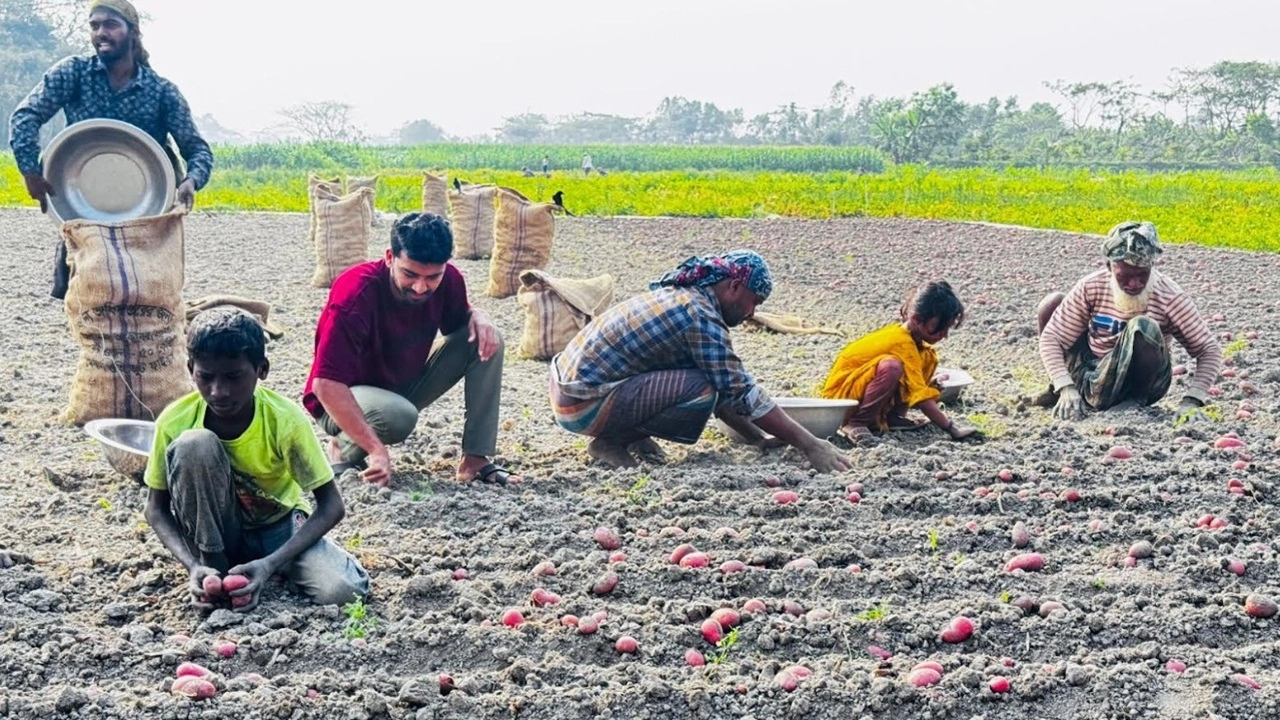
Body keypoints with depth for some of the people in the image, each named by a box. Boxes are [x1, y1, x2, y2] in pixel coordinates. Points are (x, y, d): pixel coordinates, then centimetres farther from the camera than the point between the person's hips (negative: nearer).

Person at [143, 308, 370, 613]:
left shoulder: (286, 419, -24)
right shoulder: (176, 421, -20)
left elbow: (331, 506, -20)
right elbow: (156, 508, -9)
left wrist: (270, 564, -33)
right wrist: (193, 565, -27)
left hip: (279, 526, 0)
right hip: (216, 531, 1)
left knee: (342, 590, -30)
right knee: (193, 445, -29)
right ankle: (215, 565, -15)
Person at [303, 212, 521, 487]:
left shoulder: (448, 279, -15)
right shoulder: (356, 293, -33)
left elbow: (458, 320, 9)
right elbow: (326, 384, -36)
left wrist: (478, 316, -18)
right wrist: (377, 450, -42)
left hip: (406, 386, 6)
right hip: (347, 399, -6)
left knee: (485, 340, -11)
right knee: (399, 416, -39)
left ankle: (475, 460, -11)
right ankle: (343, 447, -5)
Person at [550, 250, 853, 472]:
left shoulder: (681, 296, 12)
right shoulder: (701, 316, -18)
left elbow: (726, 386, 19)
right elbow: (742, 393, -18)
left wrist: (758, 438, 16)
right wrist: (809, 445, -13)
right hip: (582, 407, -10)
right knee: (701, 390, -23)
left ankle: (629, 435, 8)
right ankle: (610, 442, -7)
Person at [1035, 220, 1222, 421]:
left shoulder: (1169, 297, -17)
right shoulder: (1091, 287, -12)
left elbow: (1210, 350, -13)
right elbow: (1051, 337, -12)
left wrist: (1191, 401, -27)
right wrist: (1066, 387, -27)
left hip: (1136, 386, -4)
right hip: (1092, 374, 4)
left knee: (1143, 327, -34)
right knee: (1053, 303, -10)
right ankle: (1060, 389, 4)